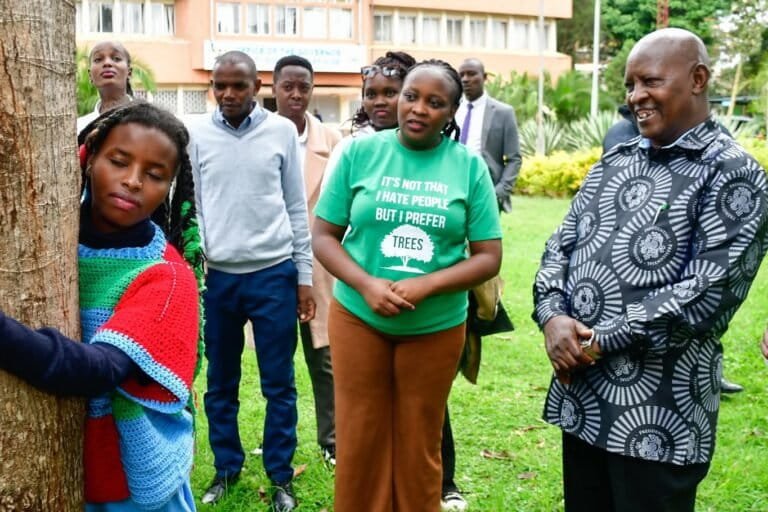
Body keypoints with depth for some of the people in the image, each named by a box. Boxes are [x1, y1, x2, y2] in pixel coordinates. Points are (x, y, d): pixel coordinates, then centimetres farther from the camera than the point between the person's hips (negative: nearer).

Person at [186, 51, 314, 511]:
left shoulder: (282, 131, -1)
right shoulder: (196, 132, 1)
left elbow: (297, 207, 3)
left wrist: (304, 277, 2)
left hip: (274, 273, -1)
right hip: (217, 275, 1)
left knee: (279, 384, 6)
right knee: (220, 383, 12)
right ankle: (227, 468, 29)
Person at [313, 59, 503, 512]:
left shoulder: (469, 166, -3)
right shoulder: (360, 152, -4)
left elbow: (489, 257, -3)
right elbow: (323, 236, -1)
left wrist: (425, 286, -18)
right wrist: (366, 285, -18)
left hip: (437, 327, 0)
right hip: (358, 318, 0)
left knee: (420, 448, 13)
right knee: (360, 443, 10)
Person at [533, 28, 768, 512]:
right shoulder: (615, 161, 12)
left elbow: (708, 292, -19)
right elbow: (561, 245, 11)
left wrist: (601, 340, -16)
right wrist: (552, 316, -8)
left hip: (660, 413, -6)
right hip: (580, 393, 7)